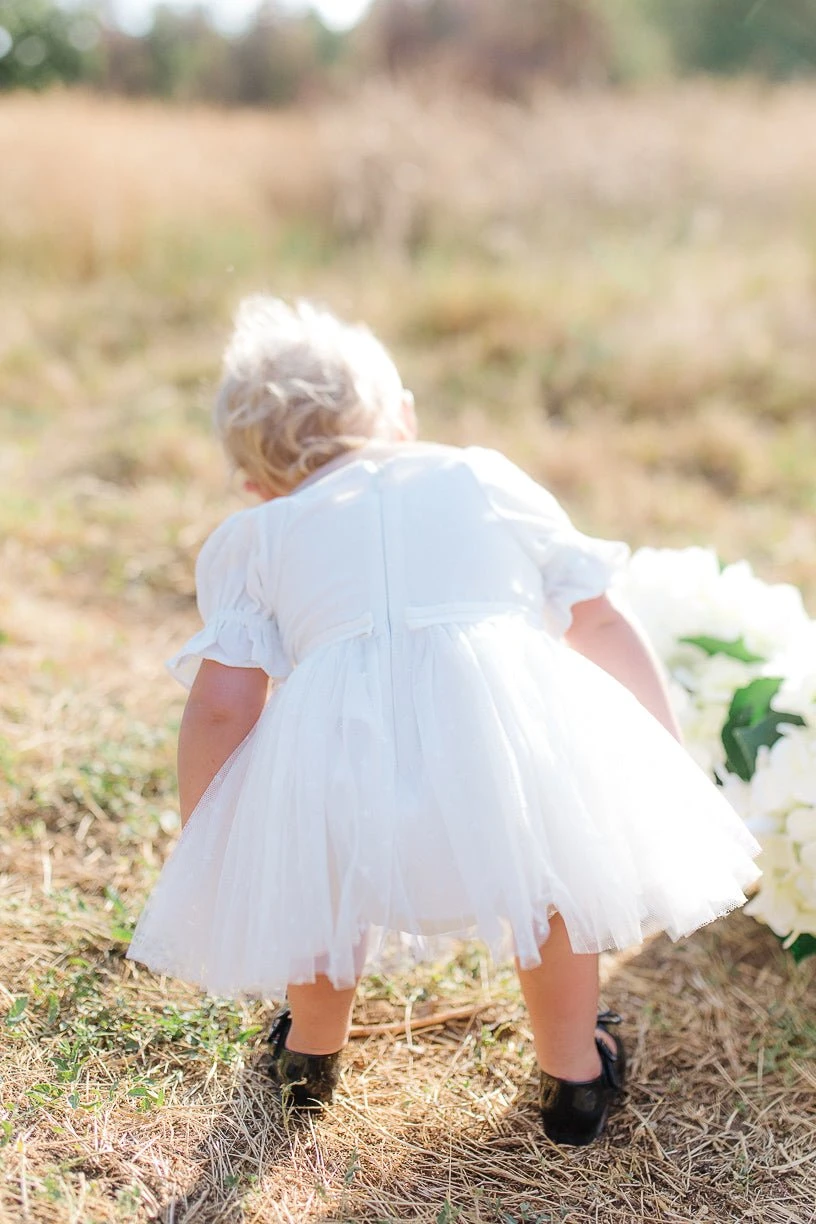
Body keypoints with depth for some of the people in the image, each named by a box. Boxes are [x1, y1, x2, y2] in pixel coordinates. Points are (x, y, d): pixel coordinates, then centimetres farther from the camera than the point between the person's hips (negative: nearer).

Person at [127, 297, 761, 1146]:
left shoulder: (252, 538, 24)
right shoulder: (487, 478, 29)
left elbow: (220, 706, 11)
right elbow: (601, 628, 28)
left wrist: (198, 861, 23)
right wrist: (666, 761, 39)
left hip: (339, 756, 0)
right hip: (508, 717, 1)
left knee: (314, 864, 32)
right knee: (555, 857, 32)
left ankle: (312, 1053, 53)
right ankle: (572, 1073, 43)